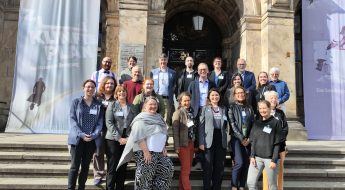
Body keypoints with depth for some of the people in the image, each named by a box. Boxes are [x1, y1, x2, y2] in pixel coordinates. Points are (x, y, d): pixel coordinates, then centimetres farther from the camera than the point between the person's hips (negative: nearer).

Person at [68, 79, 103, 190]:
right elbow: (72, 119, -5)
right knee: (75, 166, -5)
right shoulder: (76, 102, 3)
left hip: (92, 140, 2)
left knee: (86, 166, 9)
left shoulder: (98, 105, 7)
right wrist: (81, 134, -16)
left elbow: (100, 122, 3)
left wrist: (94, 135, -13)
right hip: (78, 138, -2)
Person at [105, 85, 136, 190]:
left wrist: (128, 138, -9)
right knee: (112, 166, -1)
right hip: (113, 139, -3)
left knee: (123, 166, 7)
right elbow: (109, 123, -7)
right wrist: (118, 138, -14)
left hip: (127, 140, 3)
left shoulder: (131, 107, 10)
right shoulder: (112, 105, 2)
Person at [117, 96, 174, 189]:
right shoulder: (141, 119, -11)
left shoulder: (158, 117, 15)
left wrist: (163, 147, 11)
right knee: (145, 176, -4)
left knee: (168, 169, 10)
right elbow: (139, 137, -19)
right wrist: (146, 151, -23)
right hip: (144, 152, -9)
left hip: (159, 152, 9)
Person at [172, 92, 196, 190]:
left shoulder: (191, 112, 9)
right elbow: (175, 131, -14)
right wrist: (177, 146, -18)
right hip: (183, 144, -7)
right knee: (185, 169, -1)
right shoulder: (178, 113, -9)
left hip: (191, 143, 7)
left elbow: (194, 128, 11)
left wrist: (194, 142, 6)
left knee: (187, 169, 14)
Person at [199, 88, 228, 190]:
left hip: (221, 141, 3)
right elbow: (201, 126, -2)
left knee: (219, 167, 7)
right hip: (209, 141, -3)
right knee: (208, 167, -1)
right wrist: (201, 142, -10)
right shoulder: (205, 109, 5)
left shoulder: (223, 109, 14)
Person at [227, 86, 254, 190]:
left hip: (248, 139, 4)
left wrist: (249, 138, -4)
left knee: (246, 163, 4)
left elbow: (253, 124, 8)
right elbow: (232, 124, -8)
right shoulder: (232, 107, 0)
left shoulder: (249, 108, 12)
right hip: (236, 138, -4)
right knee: (239, 163, -13)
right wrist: (241, 138, -12)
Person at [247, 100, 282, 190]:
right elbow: (253, 141, 11)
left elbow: (277, 143, -6)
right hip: (257, 157, 4)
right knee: (250, 182, -1)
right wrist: (252, 156, 0)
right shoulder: (256, 123, 10)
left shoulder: (276, 123, -2)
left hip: (270, 158, -4)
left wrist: (274, 160, -11)